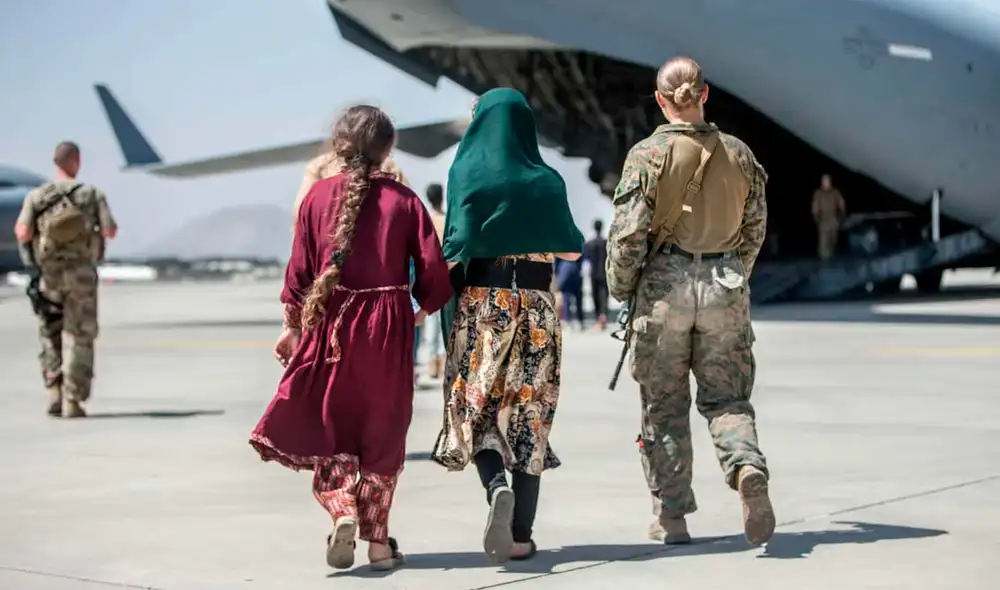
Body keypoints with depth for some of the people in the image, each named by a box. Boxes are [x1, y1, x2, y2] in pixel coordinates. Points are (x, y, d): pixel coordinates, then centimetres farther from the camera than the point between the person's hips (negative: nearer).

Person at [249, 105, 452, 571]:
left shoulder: (318, 196, -1)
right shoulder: (404, 200, -3)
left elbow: (299, 269, 1)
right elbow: (433, 273, -5)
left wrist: (292, 325, 11)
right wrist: (422, 307, 15)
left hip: (330, 324, 0)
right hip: (387, 329, 0)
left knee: (329, 427, 12)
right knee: (382, 432, 10)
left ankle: (342, 510, -10)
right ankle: (378, 540, 13)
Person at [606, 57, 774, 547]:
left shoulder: (649, 154, -6)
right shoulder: (738, 154, 5)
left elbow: (628, 231, -9)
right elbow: (755, 230, 12)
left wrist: (620, 288, 5)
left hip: (665, 285, -2)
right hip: (726, 286, 3)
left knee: (664, 406, 8)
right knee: (726, 397, 10)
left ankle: (671, 516, 13)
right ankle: (748, 467, -20)